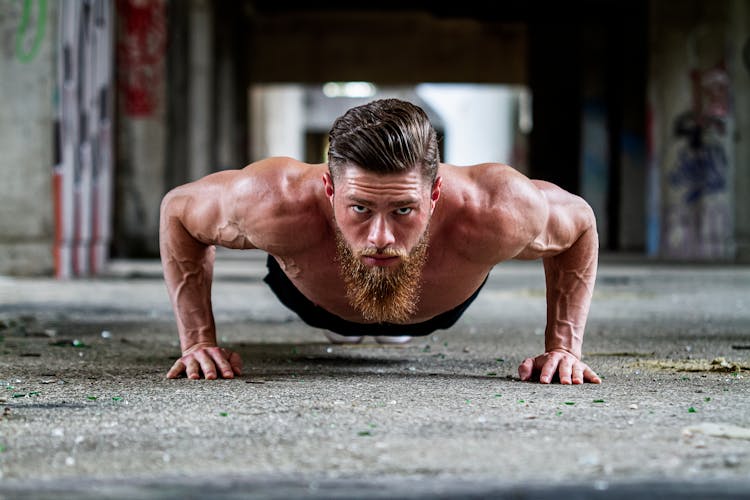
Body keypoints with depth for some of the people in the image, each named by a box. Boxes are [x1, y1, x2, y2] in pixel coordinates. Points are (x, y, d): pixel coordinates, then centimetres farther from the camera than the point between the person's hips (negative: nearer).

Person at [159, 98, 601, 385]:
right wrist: (198, 340, -30)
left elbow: (581, 222, -24)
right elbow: (177, 209, -26)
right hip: (316, 304, -1)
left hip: (439, 312, 1)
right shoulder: (277, 204, -49)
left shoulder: (495, 214, -49)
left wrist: (564, 345, -30)